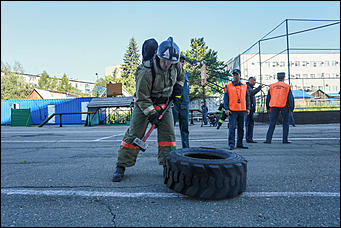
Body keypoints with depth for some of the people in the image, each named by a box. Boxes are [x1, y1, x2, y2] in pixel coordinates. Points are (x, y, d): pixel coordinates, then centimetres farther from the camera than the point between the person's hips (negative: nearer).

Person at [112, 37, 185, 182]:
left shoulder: (175, 66, -11)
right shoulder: (146, 72, -29)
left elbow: (181, 76, 15)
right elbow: (142, 97, -23)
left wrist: (178, 87, -2)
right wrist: (152, 115, -26)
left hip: (164, 104, 5)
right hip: (144, 104, -4)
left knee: (168, 134, -1)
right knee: (133, 134, -5)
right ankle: (121, 167, 7)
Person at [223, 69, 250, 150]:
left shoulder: (244, 86, 12)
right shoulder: (228, 86, 2)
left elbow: (247, 98, 15)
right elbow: (226, 98, -1)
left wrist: (248, 108, 8)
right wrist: (226, 108, -8)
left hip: (242, 110, 4)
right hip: (232, 110, -4)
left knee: (241, 128, 9)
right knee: (232, 127, -6)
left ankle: (240, 143, 18)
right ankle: (231, 144, -1)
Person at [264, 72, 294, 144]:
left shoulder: (272, 86, 9)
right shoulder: (287, 86, 2)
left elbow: (268, 98, 11)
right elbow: (290, 98, -2)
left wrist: (268, 108, 17)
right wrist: (291, 108, 3)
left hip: (274, 106, 2)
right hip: (284, 106, -2)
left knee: (272, 123, 2)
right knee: (285, 123, 10)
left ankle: (268, 139, -4)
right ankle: (285, 140, 11)